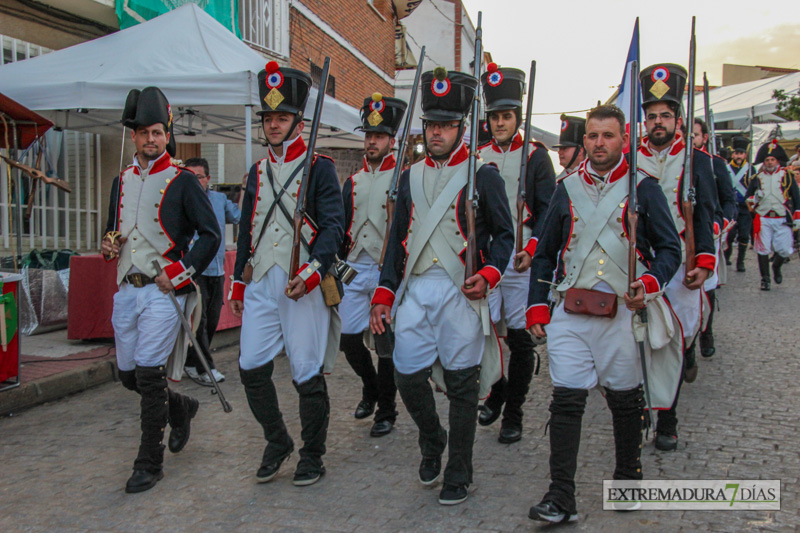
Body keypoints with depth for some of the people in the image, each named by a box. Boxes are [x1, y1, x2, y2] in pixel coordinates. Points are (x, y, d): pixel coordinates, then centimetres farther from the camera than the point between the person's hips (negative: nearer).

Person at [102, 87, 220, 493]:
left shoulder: (182, 182, -4)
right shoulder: (122, 181, 14)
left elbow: (210, 235, -7)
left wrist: (179, 274, -13)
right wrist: (108, 244, 3)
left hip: (163, 292, -6)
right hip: (126, 290, 7)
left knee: (149, 372, -9)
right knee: (128, 375, 12)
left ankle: (150, 463, 4)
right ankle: (181, 408, 40)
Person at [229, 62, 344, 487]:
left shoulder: (319, 168, -1)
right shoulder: (258, 172, 16)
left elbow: (333, 227, -9)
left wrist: (312, 272, -21)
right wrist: (239, 283, 18)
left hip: (304, 285, -5)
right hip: (261, 284, 6)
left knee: (307, 375, 1)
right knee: (252, 368, 3)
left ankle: (312, 456, 18)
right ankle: (277, 442, 25)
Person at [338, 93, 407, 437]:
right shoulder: (353, 183, 14)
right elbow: (340, 229, 15)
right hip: (353, 270, 5)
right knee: (349, 339, 7)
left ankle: (386, 411, 16)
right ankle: (370, 388, 34)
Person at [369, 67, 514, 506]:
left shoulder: (483, 175, 1)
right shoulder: (411, 176, 14)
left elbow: (504, 233, 1)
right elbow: (397, 239, 15)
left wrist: (488, 275, -16)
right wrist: (383, 295, 9)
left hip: (461, 292, -4)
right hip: (416, 290, 4)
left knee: (461, 385, 3)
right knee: (407, 375, 3)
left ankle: (458, 474, 19)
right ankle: (432, 441, 34)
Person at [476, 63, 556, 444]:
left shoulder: (535, 156, 2)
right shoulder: (477, 157, 12)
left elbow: (548, 211, -2)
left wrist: (531, 249, -16)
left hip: (520, 260, -3)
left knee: (520, 337, 1)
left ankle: (513, 413, 14)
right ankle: (496, 392, 31)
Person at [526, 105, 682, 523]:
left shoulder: (643, 188, 4)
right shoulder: (567, 189, 11)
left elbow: (670, 248, 4)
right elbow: (544, 254, 15)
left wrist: (650, 284, -16)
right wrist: (538, 308, 8)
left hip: (624, 313, -1)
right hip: (571, 314, 2)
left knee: (625, 399, 10)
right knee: (566, 399, -5)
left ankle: (628, 477, 32)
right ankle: (561, 498, -1)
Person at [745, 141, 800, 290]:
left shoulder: (787, 176, 6)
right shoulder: (757, 178, 9)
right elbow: (747, 196, 15)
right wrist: (754, 198, -8)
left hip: (783, 220, -1)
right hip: (763, 219, 1)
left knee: (784, 250, -3)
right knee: (763, 249, -1)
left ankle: (776, 267, 29)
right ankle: (765, 278, 11)